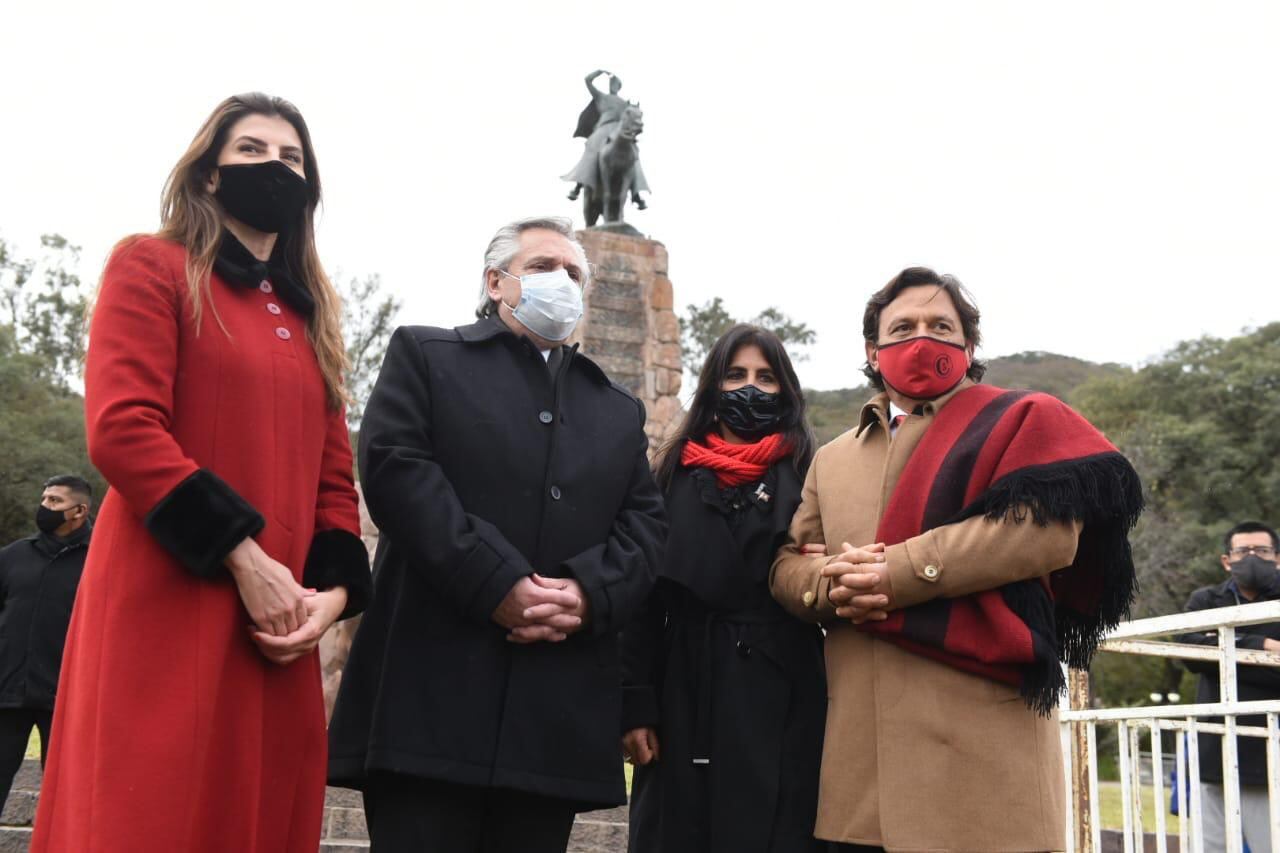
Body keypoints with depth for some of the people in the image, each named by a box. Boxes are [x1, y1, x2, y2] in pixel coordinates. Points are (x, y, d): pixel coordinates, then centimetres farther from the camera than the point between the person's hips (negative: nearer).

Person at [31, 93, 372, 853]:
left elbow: (334, 471, 16)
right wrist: (243, 558, -16)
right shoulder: (153, 269, 3)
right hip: (165, 613, -6)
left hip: (278, 625, 6)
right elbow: (121, 427, -11)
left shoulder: (310, 316, 20)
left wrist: (333, 588, -1)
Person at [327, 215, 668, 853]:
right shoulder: (424, 354, 10)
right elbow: (394, 466, -6)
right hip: (433, 687, -4)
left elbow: (646, 525, 12)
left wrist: (590, 592, -10)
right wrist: (497, 585, -14)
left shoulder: (620, 411, 24)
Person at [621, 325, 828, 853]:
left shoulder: (809, 473, 4)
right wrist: (634, 704, -3)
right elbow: (644, 595, 4)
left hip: (782, 700, -1)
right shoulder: (678, 474, 8)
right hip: (686, 698, 2)